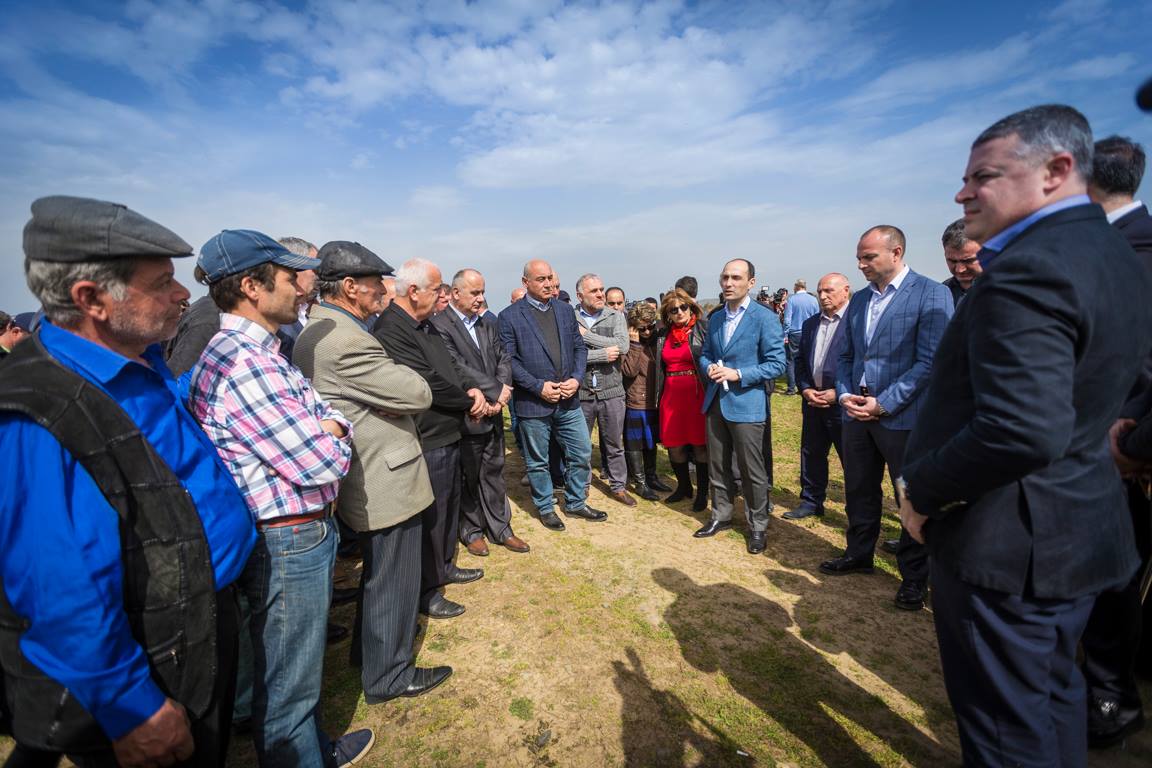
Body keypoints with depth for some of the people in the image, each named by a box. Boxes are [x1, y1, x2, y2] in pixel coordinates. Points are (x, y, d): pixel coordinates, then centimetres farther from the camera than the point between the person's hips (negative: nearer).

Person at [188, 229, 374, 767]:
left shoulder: (262, 353, 8)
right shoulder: (242, 364, -25)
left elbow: (324, 414, 12)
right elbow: (322, 464, -26)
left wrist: (329, 428, -10)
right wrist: (335, 444, -5)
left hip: (305, 530, 11)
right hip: (287, 542, -11)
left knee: (299, 667, 28)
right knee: (287, 683, 12)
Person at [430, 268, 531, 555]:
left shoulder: (488, 322, 10)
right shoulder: (440, 325, -11)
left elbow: (503, 359, 7)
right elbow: (457, 368, -19)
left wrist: (499, 397, -8)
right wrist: (497, 390, -16)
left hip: (493, 413, 6)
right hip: (466, 416, -6)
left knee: (494, 473, 16)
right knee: (468, 477, 10)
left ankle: (500, 528, 30)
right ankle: (471, 531, 28)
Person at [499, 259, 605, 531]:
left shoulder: (565, 310, 8)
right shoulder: (509, 316, -7)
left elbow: (580, 347, 10)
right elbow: (508, 359, -10)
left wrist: (576, 378, -7)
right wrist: (539, 386, -16)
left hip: (569, 399, 5)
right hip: (533, 403, -4)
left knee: (582, 454, 12)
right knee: (537, 462, 11)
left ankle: (575, 503, 33)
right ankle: (545, 508, 31)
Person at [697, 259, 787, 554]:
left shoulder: (765, 318, -9)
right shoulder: (716, 319, 11)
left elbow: (777, 363, -12)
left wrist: (738, 374, -20)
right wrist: (708, 367, -5)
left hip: (746, 404, -6)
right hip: (715, 402, 6)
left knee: (752, 470, 4)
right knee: (717, 465, 15)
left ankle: (758, 526, 21)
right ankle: (721, 516, 33)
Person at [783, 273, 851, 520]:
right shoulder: (810, 324, 13)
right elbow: (799, 360, 14)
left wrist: (838, 393, -16)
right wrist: (805, 389, -1)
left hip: (842, 403, -6)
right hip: (812, 400, 6)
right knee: (811, 454, 15)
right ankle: (811, 502, 29)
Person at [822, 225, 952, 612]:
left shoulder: (931, 294, -8)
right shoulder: (859, 299, 11)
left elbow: (929, 361, -15)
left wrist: (884, 403, -17)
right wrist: (844, 394, -2)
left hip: (903, 416, -6)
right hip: (857, 413, 6)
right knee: (859, 490, 17)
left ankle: (914, 576, 26)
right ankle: (859, 554, 36)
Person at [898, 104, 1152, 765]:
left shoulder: (1026, 270, -23)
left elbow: (1025, 431, -32)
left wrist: (921, 488, -18)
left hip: (1007, 543, -9)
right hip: (1083, 530, 10)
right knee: (1054, 697, 27)